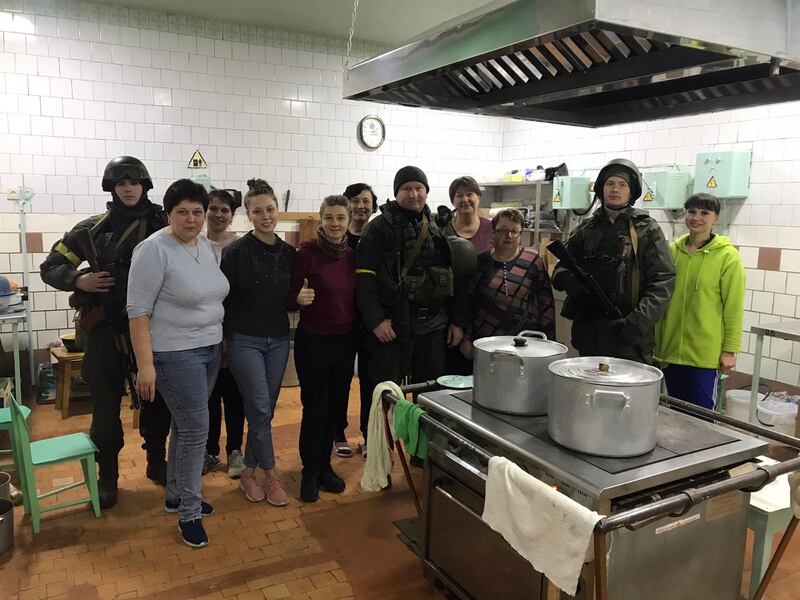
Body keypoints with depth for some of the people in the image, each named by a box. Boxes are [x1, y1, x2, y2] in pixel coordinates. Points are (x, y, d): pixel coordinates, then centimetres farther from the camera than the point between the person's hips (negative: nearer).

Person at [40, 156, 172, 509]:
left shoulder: (161, 225, 0)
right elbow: (50, 268, 9)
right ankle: (107, 476, 25)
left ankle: (157, 463, 32)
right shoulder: (93, 228, 2)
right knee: (106, 405, 6)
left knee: (157, 398, 11)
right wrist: (78, 280, -10)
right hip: (106, 328, 0)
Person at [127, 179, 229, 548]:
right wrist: (145, 364, -20)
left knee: (186, 425, 16)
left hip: (209, 350, 7)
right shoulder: (155, 250, -15)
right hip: (175, 354, -7)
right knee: (196, 428, -5)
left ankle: (176, 495, 33)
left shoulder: (206, 246, 7)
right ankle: (189, 512, 11)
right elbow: (138, 310, -16)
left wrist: (215, 342, 15)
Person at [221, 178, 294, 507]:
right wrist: (225, 339, -8)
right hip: (245, 341, -5)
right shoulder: (236, 251, -9)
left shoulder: (288, 253, 5)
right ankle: (269, 474, 11)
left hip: (278, 341, 5)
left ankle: (249, 472, 25)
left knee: (265, 409, 10)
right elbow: (223, 298, -7)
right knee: (260, 408, -6)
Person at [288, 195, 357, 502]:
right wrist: (300, 298, -31)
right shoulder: (307, 253, -12)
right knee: (315, 408, 2)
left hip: (345, 341, 5)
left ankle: (324, 465, 31)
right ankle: (309, 473, 21)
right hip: (313, 341, -5)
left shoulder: (352, 255, 3)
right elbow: (290, 300, -10)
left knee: (336, 407, 12)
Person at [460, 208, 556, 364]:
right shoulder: (480, 262, 3)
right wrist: (466, 339, 3)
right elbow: (467, 302, 7)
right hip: (485, 344, 1)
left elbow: (546, 304, 4)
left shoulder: (533, 261, 1)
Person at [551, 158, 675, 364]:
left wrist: (639, 321, -20)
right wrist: (568, 279, -10)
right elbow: (560, 268, 14)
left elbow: (663, 281, -6)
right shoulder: (587, 229, 12)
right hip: (588, 333, 4)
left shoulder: (647, 230, 1)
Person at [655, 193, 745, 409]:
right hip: (671, 349, 4)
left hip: (705, 353, -4)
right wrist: (656, 340, 12)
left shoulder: (728, 256, -6)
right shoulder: (673, 250, 6)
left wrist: (730, 350, -7)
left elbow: (734, 307, -6)